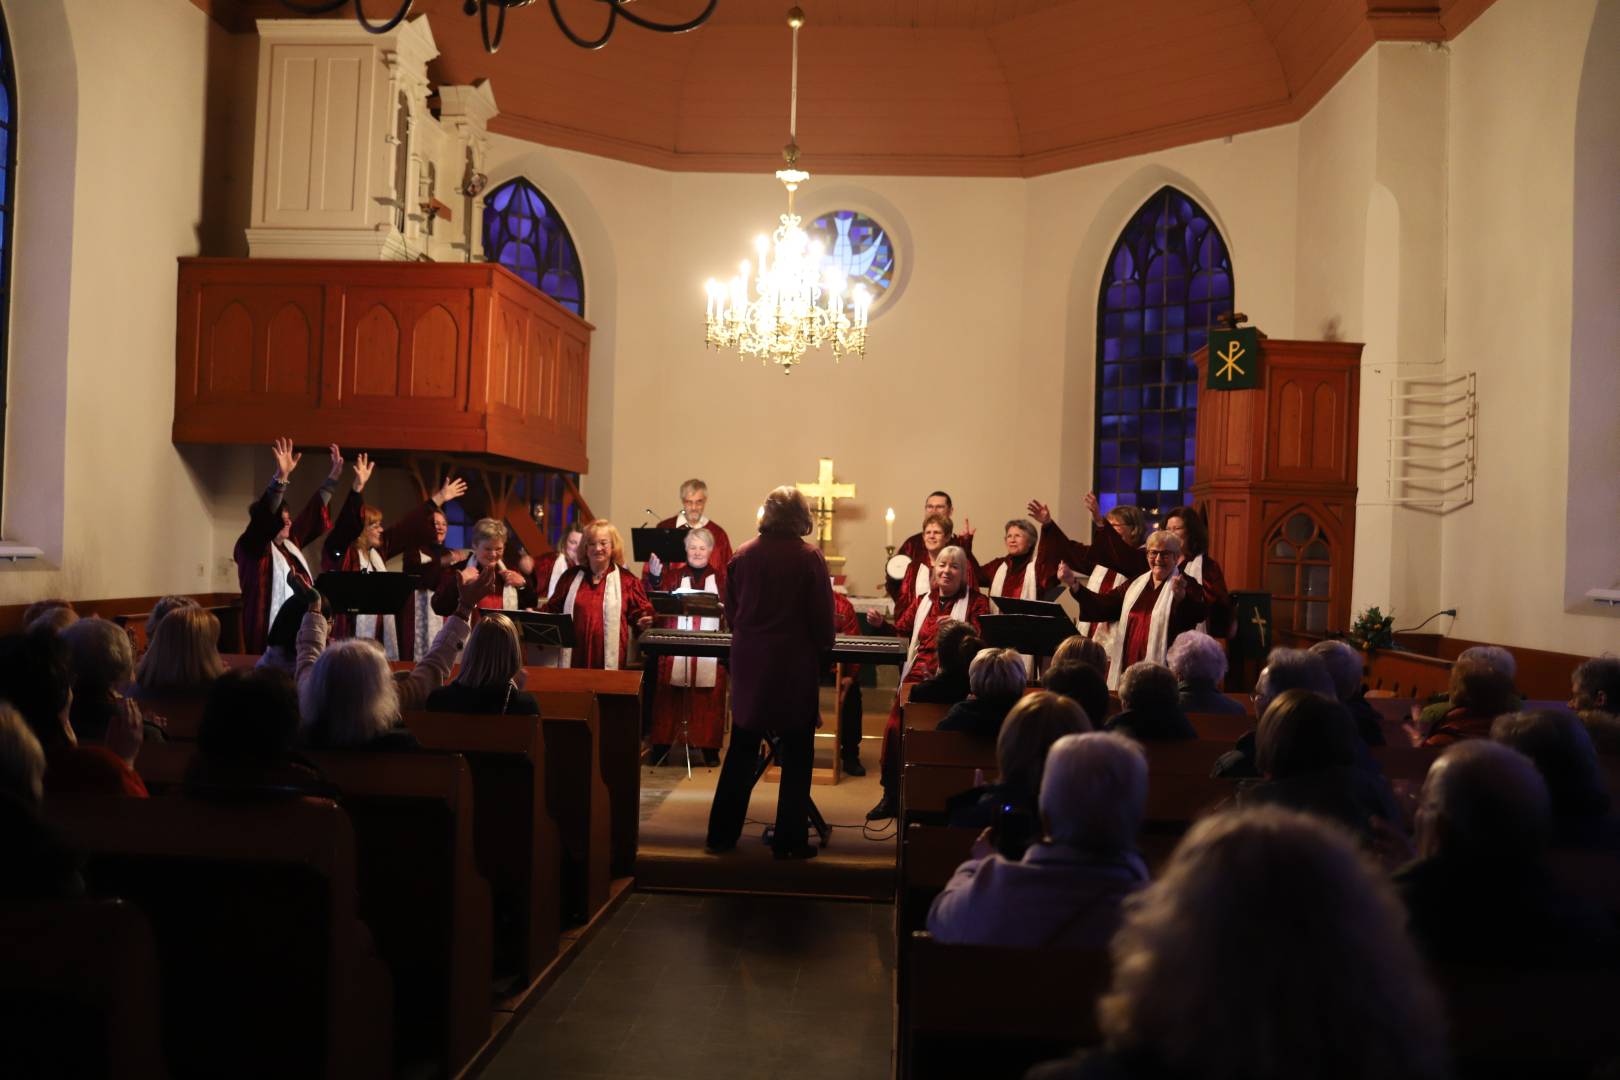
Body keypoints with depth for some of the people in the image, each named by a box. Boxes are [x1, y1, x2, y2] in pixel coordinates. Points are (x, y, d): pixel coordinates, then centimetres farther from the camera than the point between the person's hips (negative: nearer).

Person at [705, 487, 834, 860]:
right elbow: (822, 616, -8)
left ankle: (722, 833, 20)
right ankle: (789, 840, 10)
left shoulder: (742, 555, 1)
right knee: (796, 758, 7)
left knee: (741, 752, 15)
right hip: (796, 665, -4)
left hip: (749, 664, 4)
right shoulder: (809, 557, -10)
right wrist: (822, 654, 7)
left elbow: (731, 612, 8)